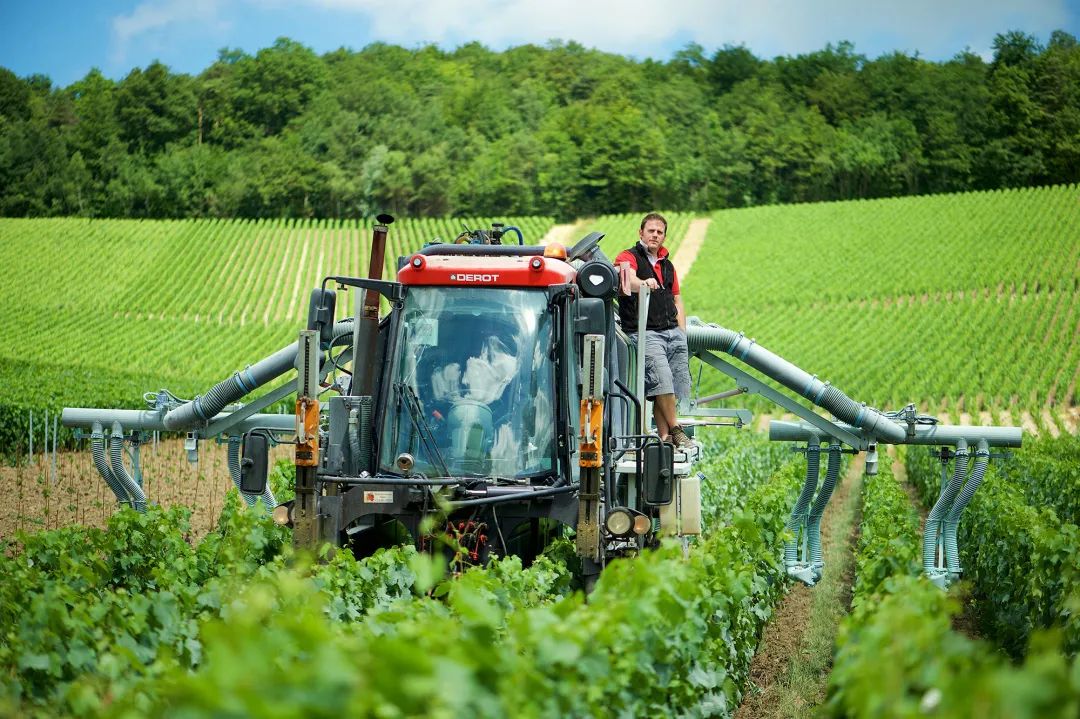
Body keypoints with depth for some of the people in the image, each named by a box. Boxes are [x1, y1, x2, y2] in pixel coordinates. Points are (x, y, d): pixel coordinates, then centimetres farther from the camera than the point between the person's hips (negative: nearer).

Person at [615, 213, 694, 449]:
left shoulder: (667, 265, 22)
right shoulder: (628, 257, 0)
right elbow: (628, 280, -23)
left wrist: (683, 335, 16)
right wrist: (643, 283, -46)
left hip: (673, 333, 6)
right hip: (645, 333, -6)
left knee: (674, 389, -2)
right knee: (662, 380, -21)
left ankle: (664, 437, 0)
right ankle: (675, 430, -12)